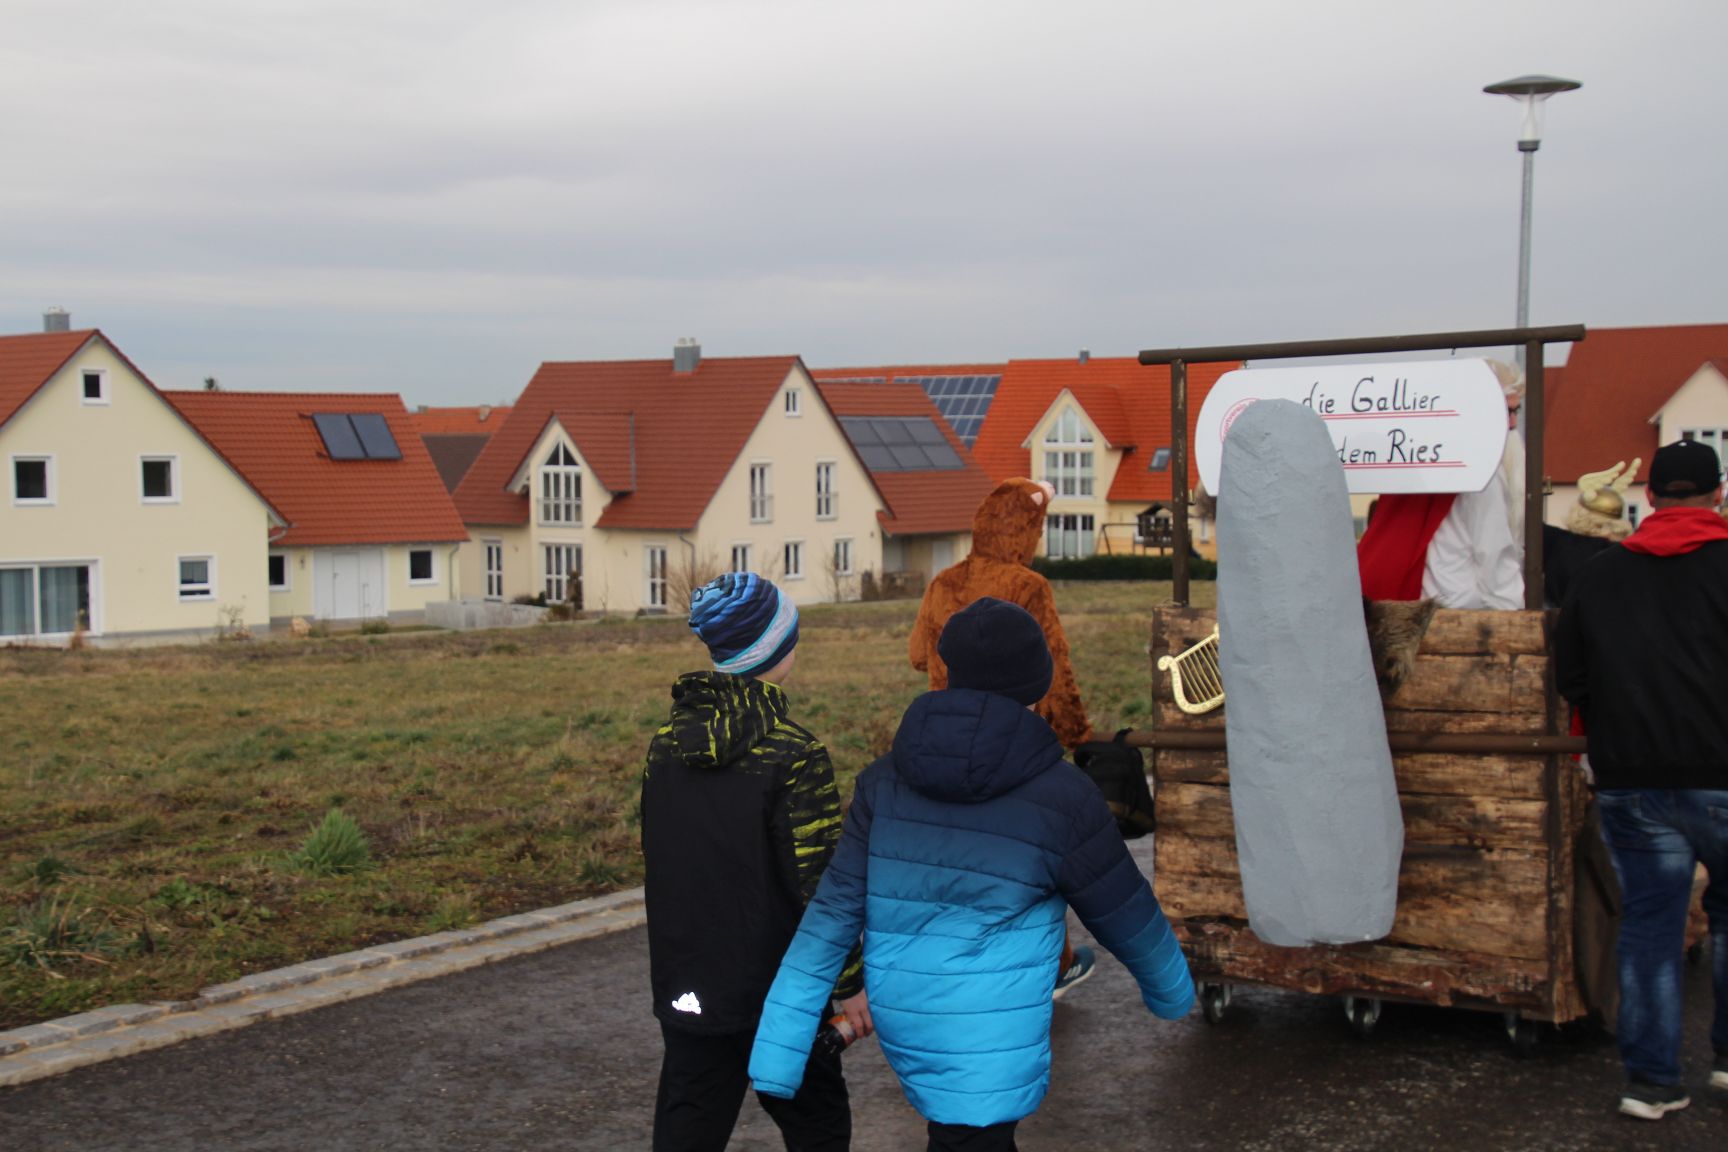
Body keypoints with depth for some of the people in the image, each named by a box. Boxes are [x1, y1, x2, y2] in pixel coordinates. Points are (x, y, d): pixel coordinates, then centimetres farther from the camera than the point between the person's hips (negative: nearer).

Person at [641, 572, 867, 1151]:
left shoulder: (666, 743, 2)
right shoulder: (794, 756, -17)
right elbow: (820, 884, -16)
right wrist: (849, 983, -5)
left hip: (686, 988, 5)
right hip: (778, 990, -5)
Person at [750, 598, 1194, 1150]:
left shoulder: (886, 780, -2)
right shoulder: (1062, 797, -14)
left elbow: (832, 917, -4)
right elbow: (1129, 917, 0)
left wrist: (776, 1050, -2)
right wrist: (1171, 990, 20)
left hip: (905, 1029, 6)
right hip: (988, 1049, -6)